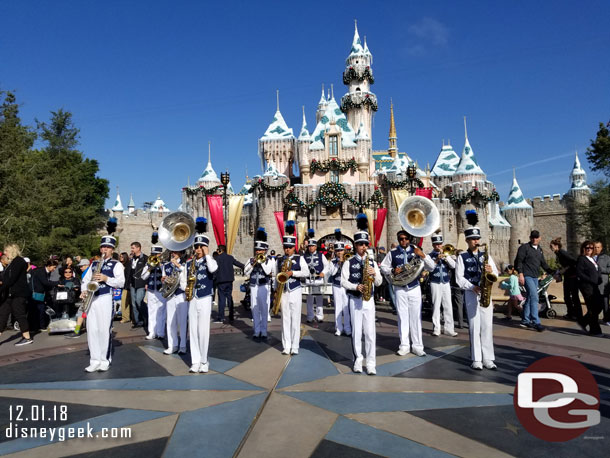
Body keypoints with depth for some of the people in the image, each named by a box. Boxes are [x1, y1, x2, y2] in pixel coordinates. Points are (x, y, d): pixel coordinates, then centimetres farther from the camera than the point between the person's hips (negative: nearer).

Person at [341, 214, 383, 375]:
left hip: (369, 300, 2)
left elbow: (379, 283, 6)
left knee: (370, 332, 0)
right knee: (356, 332, 6)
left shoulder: (372, 262, 6)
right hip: (354, 300, -2)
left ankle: (371, 363, 7)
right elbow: (343, 281, -6)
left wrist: (374, 274, -14)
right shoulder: (349, 262, -1)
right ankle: (358, 360, 18)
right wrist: (356, 287, -20)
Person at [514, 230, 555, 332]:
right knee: (534, 297, -16)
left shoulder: (539, 250, 18)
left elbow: (543, 263, 23)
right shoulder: (524, 247, -5)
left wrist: (552, 272, 10)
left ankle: (525, 321, 20)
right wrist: (521, 274, -18)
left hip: (535, 277, 8)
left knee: (530, 298, 12)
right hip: (527, 276, -8)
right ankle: (536, 322, -16)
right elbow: (519, 261, -10)